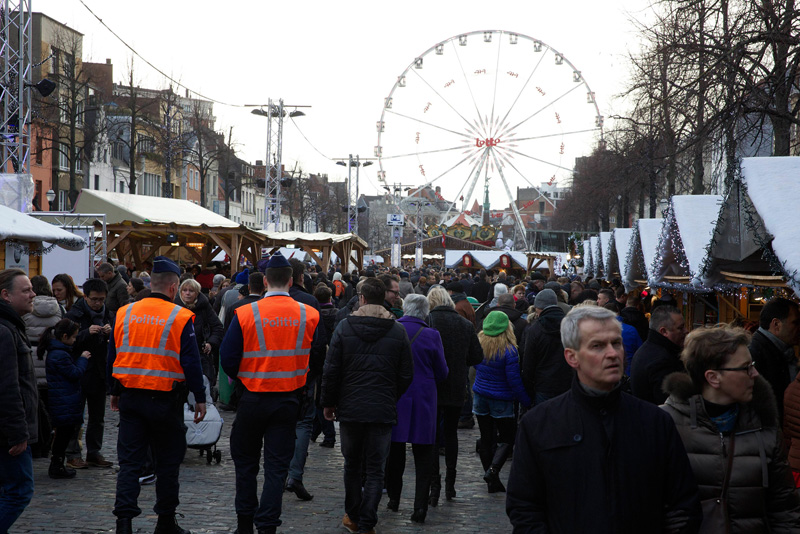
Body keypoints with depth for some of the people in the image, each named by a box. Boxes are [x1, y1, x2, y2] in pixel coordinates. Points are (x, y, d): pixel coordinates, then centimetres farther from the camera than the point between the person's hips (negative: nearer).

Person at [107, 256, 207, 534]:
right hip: (165, 399, -3)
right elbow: (191, 362, -9)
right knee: (167, 462, 10)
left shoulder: (124, 313, 4)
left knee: (129, 461, 7)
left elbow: (112, 357, 11)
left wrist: (115, 391, 21)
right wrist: (200, 398, 0)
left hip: (130, 396, 3)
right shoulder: (180, 317, -9)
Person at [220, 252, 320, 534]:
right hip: (289, 400, 1)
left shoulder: (245, 314, -12)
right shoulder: (310, 315, -5)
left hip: (253, 398, -1)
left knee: (245, 461, 16)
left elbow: (227, 358, -7)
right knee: (277, 466, 7)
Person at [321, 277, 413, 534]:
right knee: (375, 469, 6)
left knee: (352, 464, 17)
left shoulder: (344, 327, -5)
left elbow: (331, 371, -4)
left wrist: (328, 403, 7)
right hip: (383, 411, 0)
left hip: (350, 408, 0)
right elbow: (406, 375, 0)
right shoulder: (398, 331, -2)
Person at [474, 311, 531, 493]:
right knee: (507, 439, 8)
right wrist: (527, 402, -6)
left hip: (480, 396, 5)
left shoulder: (479, 344, -5)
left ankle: (492, 482, 13)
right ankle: (493, 469, -14)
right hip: (500, 400, -4)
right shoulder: (509, 350, -18)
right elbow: (514, 381, -16)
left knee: (486, 439, 10)